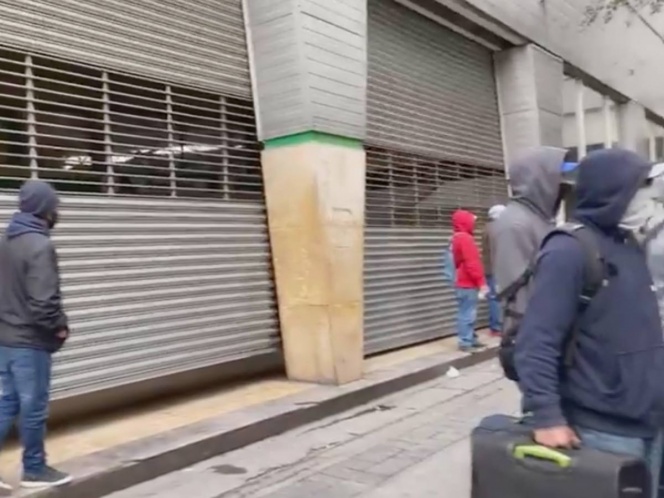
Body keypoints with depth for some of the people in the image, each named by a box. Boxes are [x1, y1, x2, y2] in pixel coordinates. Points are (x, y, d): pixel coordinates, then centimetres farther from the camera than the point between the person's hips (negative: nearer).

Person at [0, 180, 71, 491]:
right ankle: (34, 469, 20)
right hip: (30, 341, -8)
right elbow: (42, 301, -25)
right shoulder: (39, 245, -20)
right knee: (33, 407, 6)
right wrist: (60, 326, -10)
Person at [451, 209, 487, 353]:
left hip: (464, 282, 10)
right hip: (468, 284, -10)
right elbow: (472, 263, -20)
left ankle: (471, 339, 20)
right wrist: (481, 282, -17)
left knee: (468, 313, 14)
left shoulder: (457, 238, 17)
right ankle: (465, 342, -4)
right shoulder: (465, 238, -15)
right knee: (467, 313, -7)